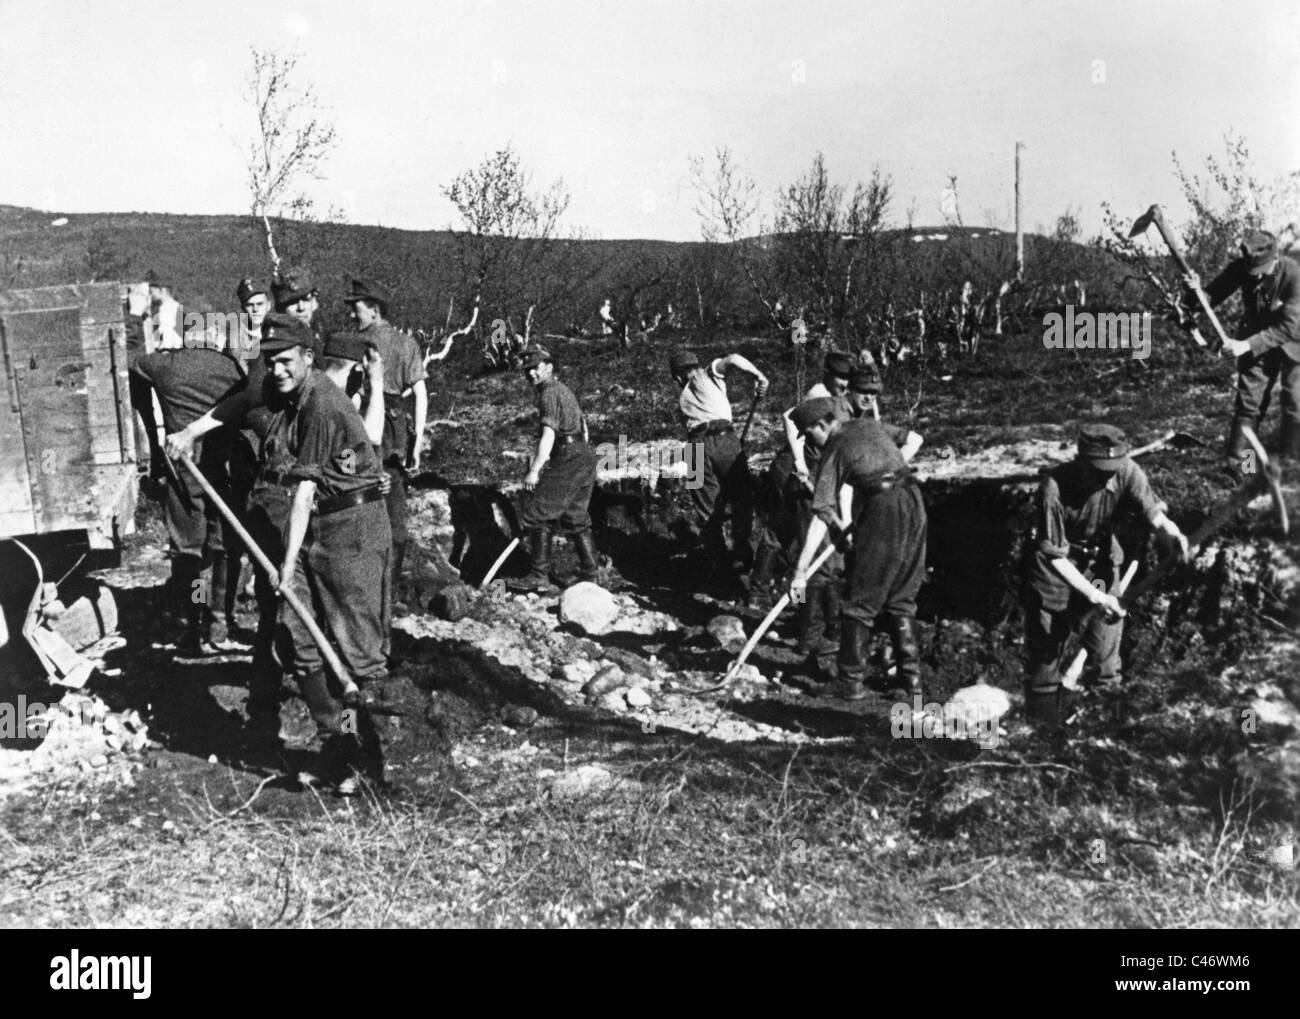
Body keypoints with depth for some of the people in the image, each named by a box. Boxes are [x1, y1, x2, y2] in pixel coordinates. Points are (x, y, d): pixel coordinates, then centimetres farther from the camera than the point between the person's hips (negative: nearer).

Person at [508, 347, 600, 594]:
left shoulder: (549, 393, -9)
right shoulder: (564, 390, 22)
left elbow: (549, 435, -20)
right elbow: (583, 426, 26)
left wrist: (534, 470, -25)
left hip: (567, 460, -10)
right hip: (584, 456, 10)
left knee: (538, 515, -6)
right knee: (577, 519, 15)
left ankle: (539, 577, -6)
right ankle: (590, 576, 17)